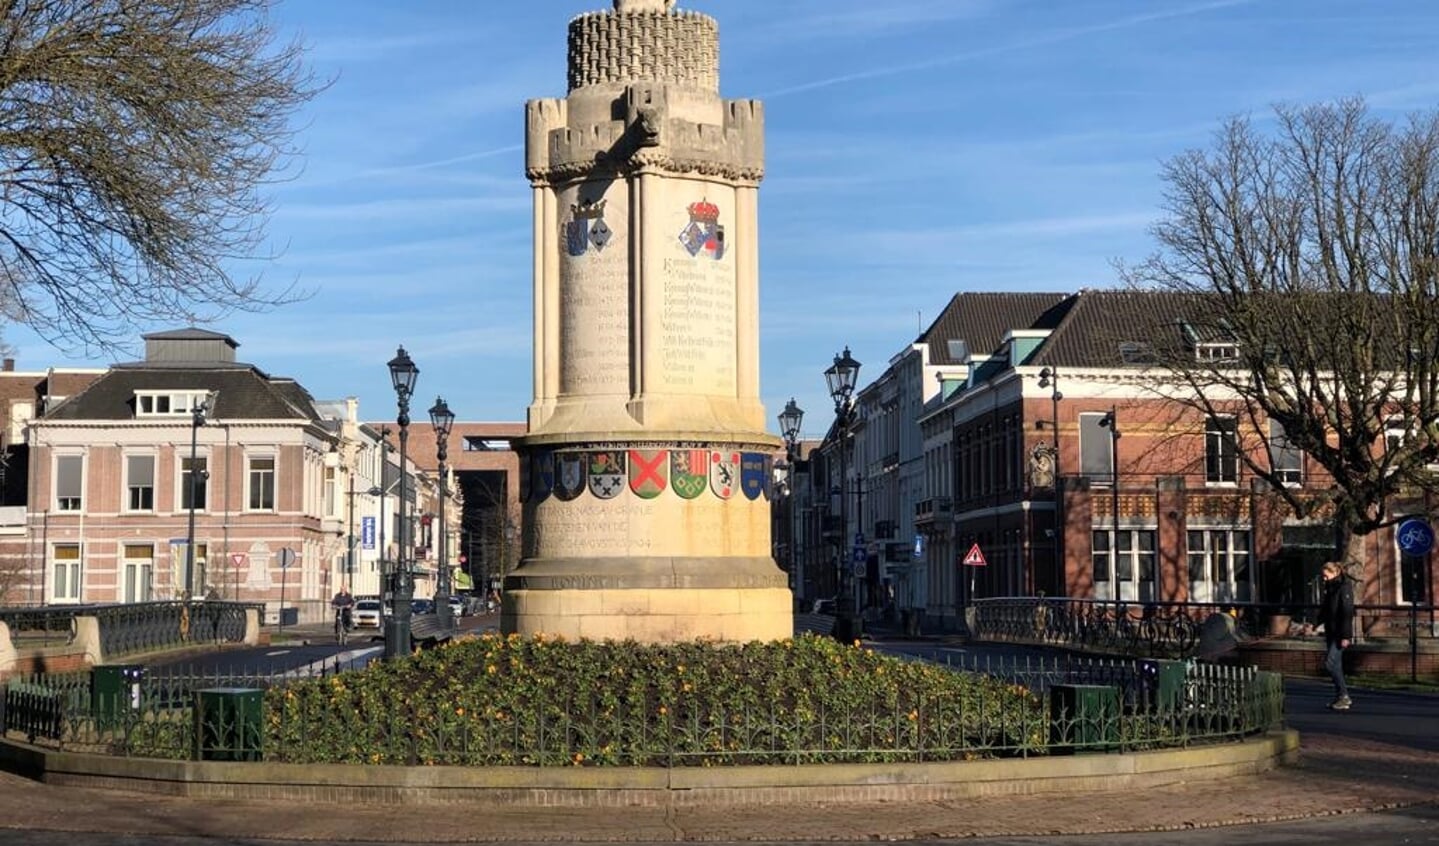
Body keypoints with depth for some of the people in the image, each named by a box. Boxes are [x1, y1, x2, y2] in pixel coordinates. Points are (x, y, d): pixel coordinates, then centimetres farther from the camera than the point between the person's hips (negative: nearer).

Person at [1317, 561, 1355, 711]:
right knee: (1335, 665, 10)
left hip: (1340, 634, -9)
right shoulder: (1330, 588, 13)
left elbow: (1347, 613, -18)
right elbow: (1325, 611, 21)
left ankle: (1343, 695, -5)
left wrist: (1345, 636, -20)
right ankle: (1341, 697, 16)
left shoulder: (1344, 588, -13)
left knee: (1331, 663, -12)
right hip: (1330, 632, 9)